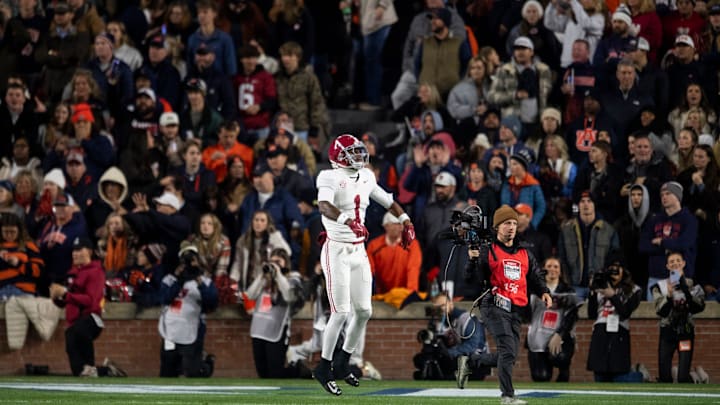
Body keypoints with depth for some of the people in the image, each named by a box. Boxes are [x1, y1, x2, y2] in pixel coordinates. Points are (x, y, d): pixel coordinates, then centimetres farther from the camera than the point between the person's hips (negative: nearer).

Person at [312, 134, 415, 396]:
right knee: (341, 312, -9)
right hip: (337, 251, -7)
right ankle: (323, 369, 4)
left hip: (359, 251, 7)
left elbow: (387, 201, 25)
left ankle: (342, 363, 24)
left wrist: (405, 221, 23)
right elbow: (324, 206, -34)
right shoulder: (330, 178, -14)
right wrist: (347, 222, -48)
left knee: (364, 311, 7)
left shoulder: (365, 177, 8)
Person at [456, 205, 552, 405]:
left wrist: (544, 292, 1)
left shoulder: (525, 254, 20)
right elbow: (472, 280, -5)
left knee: (509, 356, 6)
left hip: (515, 310, 7)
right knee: (508, 351, -17)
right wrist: (473, 260, -23)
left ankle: (469, 361, 27)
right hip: (494, 307, -7)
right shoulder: (487, 251, 1)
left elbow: (535, 278, 21)